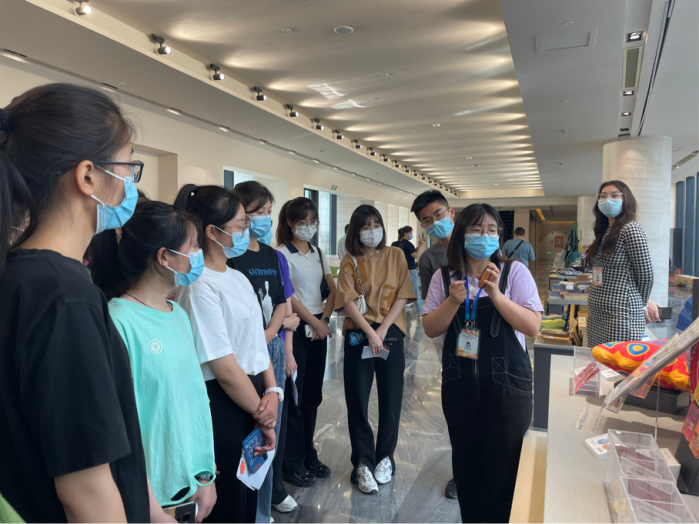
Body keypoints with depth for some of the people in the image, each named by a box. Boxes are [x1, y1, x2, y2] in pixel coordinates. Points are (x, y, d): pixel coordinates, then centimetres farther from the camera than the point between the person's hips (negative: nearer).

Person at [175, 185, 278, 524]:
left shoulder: (238, 278, 7)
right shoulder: (199, 287, -18)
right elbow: (224, 368, -19)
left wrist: (272, 392, -4)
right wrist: (262, 415, -9)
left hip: (252, 396, 8)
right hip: (222, 406, -8)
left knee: (249, 494, 22)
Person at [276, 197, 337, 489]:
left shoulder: (318, 253, 11)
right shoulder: (283, 254, -8)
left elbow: (333, 289, 11)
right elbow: (287, 296, -14)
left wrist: (325, 318, -3)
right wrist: (314, 322, -12)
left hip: (319, 329, 6)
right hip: (296, 329, -6)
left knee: (313, 396, 13)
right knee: (295, 396, 1)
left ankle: (308, 455, 28)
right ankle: (293, 463, 16)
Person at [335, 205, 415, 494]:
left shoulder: (396, 255, 4)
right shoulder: (350, 261, 2)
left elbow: (403, 295, -2)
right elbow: (348, 301, -7)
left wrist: (382, 329, -12)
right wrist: (370, 332, -18)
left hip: (391, 333, 1)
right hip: (358, 334, -1)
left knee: (391, 398, 8)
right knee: (357, 399, 3)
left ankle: (385, 457, 27)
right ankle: (363, 462, 18)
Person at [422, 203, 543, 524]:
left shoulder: (515, 272, -5)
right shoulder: (444, 277, 1)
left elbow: (533, 327, -12)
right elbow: (430, 329, 0)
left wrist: (495, 293, -22)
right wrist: (454, 301, -16)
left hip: (506, 384, -2)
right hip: (458, 383, 3)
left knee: (501, 472, 7)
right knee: (465, 465, 17)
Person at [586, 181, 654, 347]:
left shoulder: (630, 229, -10)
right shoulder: (604, 231, 14)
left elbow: (646, 274, -9)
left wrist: (641, 303, 4)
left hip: (621, 316, -8)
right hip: (596, 316, 8)